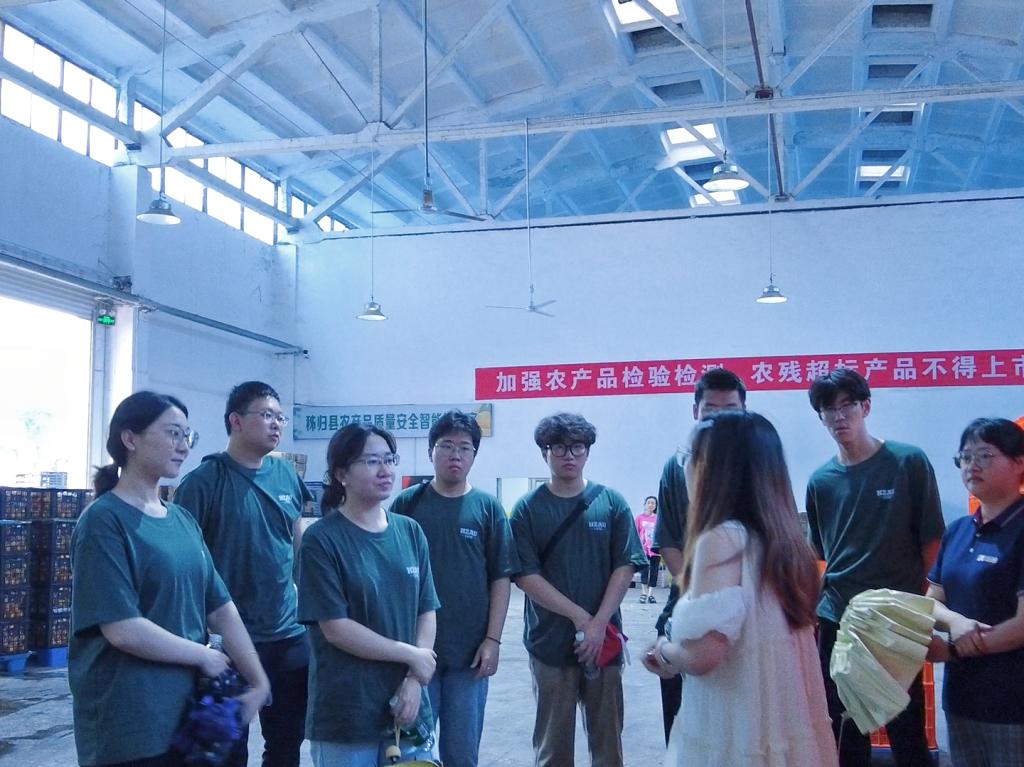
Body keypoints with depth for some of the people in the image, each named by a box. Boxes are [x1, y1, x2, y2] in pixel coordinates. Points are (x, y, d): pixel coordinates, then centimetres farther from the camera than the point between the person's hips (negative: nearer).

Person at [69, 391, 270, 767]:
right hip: (129, 725, -7)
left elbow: (221, 609, 9)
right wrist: (205, 656, -11)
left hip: (188, 710, 7)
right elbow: (123, 629, -20)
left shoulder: (183, 520, 9)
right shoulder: (104, 521, -13)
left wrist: (259, 680, 2)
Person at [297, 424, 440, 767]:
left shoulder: (410, 532, 5)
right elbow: (336, 629, -14)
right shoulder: (321, 540, -10)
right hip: (345, 714, -4)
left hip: (406, 706, 4)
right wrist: (411, 655, -11)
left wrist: (414, 681, -7)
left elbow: (426, 613, 5)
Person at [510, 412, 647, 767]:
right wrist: (579, 616, -13)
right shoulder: (527, 509, -1)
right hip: (550, 643, -1)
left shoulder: (611, 502, 2)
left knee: (608, 737, 10)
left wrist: (599, 623, -11)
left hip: (605, 640, 1)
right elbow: (525, 575, -6)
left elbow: (625, 567, -1)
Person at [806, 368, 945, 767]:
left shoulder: (909, 462, -5)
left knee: (906, 727, 5)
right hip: (836, 619, 3)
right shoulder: (821, 480, 4)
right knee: (843, 728, 12)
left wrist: (920, 600, -2)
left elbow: (932, 541, -1)